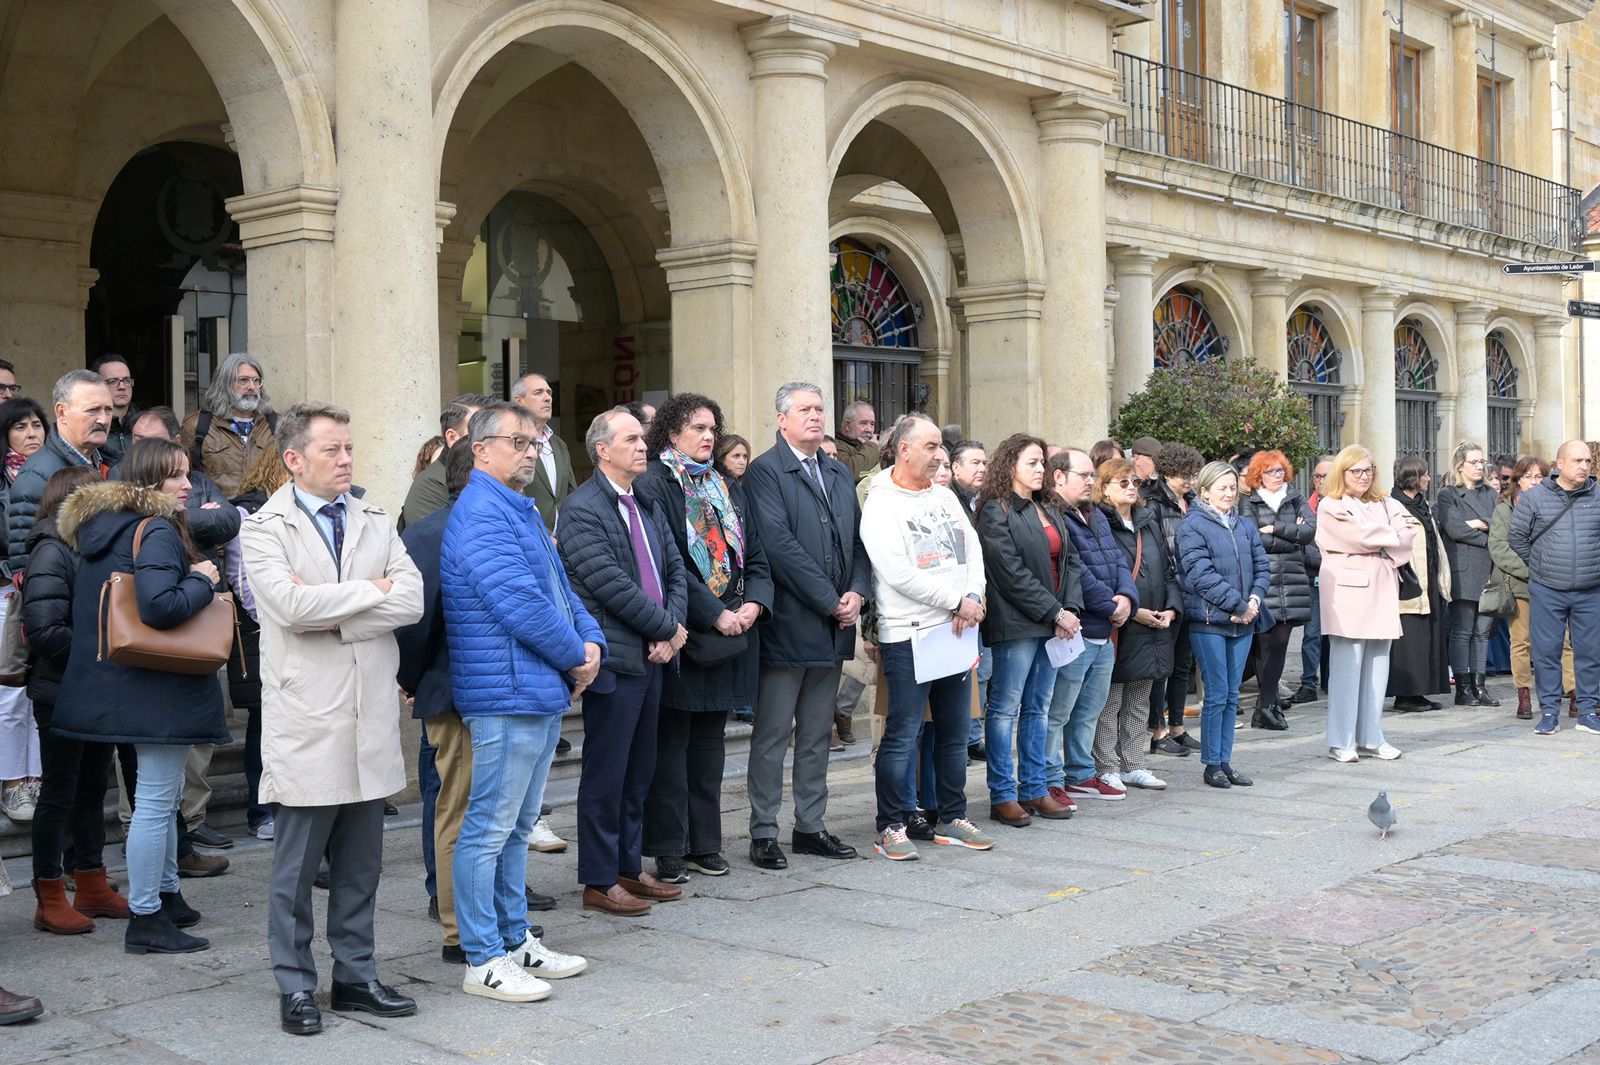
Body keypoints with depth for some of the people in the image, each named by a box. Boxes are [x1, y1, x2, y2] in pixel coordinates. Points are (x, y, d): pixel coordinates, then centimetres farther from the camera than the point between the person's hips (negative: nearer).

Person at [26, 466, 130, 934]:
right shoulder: (52, 554, -14)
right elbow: (45, 632, -21)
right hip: (61, 696, -8)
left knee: (92, 790, 15)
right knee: (58, 795, 1)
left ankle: (92, 887, 25)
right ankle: (50, 901, 11)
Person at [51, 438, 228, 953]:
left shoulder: (102, 528, 11)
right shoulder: (157, 531, -17)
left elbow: (89, 605, 18)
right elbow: (159, 606, -30)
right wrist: (203, 581, -14)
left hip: (119, 686, 10)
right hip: (160, 689, -10)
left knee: (164, 795, 21)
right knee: (156, 801, -3)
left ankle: (166, 896, 31)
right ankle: (146, 920, 2)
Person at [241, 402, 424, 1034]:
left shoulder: (376, 524, 12)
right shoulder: (266, 528, -2)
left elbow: (412, 601, -4)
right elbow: (290, 605, -20)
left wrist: (328, 607, -13)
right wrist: (369, 590, -8)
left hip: (371, 720, 5)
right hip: (306, 721, -4)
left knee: (360, 863, 12)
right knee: (297, 866, 4)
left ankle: (355, 975, 24)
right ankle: (295, 986, 16)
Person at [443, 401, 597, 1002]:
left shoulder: (522, 511, 18)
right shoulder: (481, 515, -15)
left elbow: (559, 590, 20)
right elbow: (520, 604, -22)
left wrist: (591, 642, 2)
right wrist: (577, 655, -11)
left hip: (544, 694, 11)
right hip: (507, 697, -10)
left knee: (517, 825, 17)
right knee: (489, 828, -2)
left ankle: (517, 940, 27)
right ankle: (483, 961, 5)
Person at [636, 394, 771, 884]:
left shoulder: (728, 488, 16)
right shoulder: (652, 484, -7)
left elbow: (754, 554, 14)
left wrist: (755, 602, -5)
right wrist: (715, 614, -18)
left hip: (731, 632, 7)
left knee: (709, 739, 12)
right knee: (671, 742, -1)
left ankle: (704, 843, 20)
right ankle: (667, 849, 6)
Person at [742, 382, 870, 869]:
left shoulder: (840, 474, 16)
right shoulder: (764, 472, -8)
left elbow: (858, 539, 15)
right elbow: (779, 545, -17)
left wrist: (857, 592, -4)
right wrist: (830, 602, -16)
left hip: (832, 627, 7)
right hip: (788, 624, -7)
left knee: (817, 734, 14)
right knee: (772, 735, 1)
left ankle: (810, 827, 22)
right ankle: (764, 833, 9)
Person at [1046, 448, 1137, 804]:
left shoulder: (1097, 517, 17)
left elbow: (1119, 562, 14)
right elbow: (1076, 575, -21)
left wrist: (1126, 598, -6)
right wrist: (1112, 606, -13)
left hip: (1104, 635, 10)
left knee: (1089, 711, 18)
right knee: (1057, 713, -2)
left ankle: (1081, 774, 28)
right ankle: (1051, 781, 4)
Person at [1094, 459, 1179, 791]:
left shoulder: (1149, 523, 15)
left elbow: (1168, 571, 17)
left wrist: (1172, 608, 1)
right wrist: (1132, 612, -18)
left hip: (1153, 629, 8)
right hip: (1117, 629, -8)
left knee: (1139, 703, 14)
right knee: (1109, 703, 0)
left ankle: (1133, 766, 23)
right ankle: (1106, 770, 8)